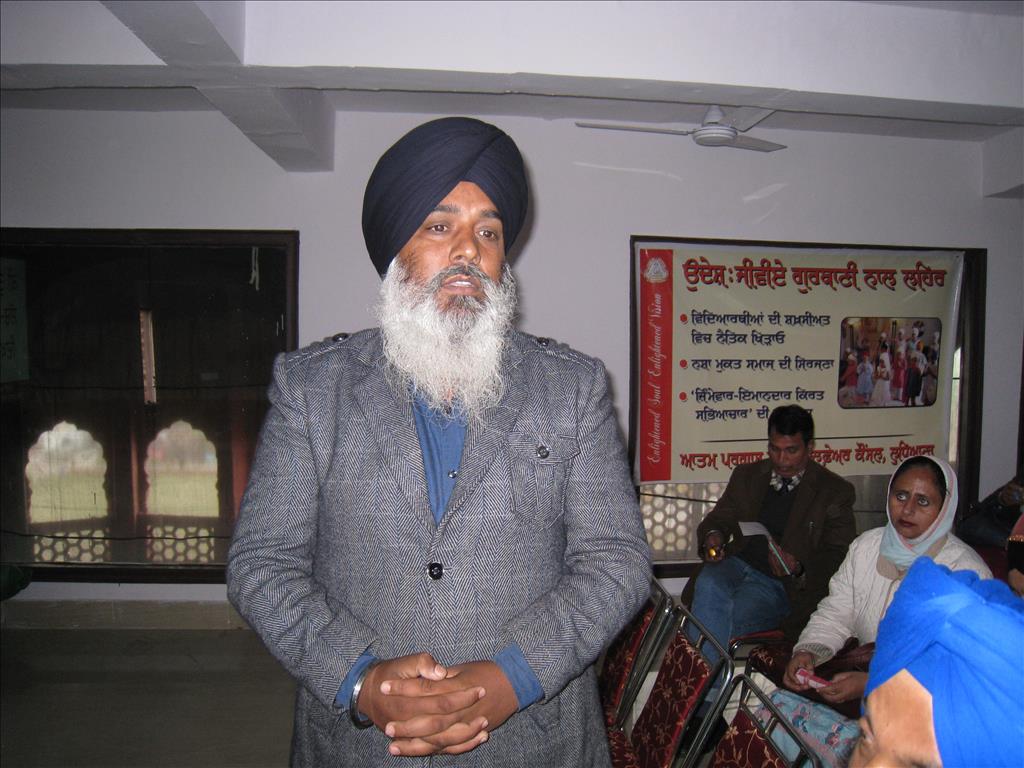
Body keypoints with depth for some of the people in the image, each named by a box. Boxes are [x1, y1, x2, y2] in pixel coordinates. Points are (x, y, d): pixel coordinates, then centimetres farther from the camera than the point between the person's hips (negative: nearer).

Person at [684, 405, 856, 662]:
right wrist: (713, 535, -5)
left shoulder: (835, 492, 4)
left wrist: (799, 570, -19)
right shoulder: (747, 475, 17)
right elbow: (719, 518, 21)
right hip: (735, 563, 4)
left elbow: (837, 558, 2)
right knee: (709, 585, -34)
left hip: (780, 583, -3)